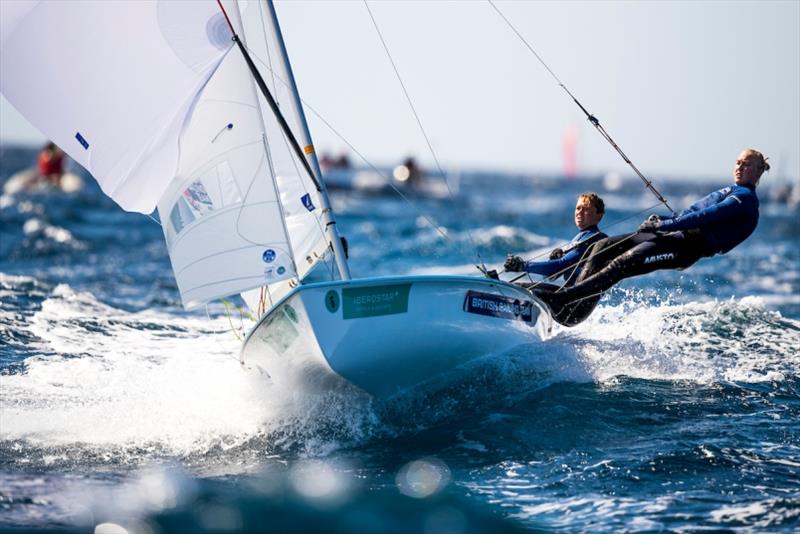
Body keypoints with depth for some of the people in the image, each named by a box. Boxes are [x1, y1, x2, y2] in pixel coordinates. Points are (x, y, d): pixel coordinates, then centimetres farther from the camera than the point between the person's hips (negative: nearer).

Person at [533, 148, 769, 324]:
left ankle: (559, 299, -33)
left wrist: (664, 225, -19)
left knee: (620, 265, -25)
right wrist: (661, 219, 10)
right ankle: (573, 297, -8)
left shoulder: (745, 198, -2)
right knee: (603, 246, 0)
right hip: (675, 236, 10)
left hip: (686, 246, -10)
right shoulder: (730, 192, 29)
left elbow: (705, 217, -15)